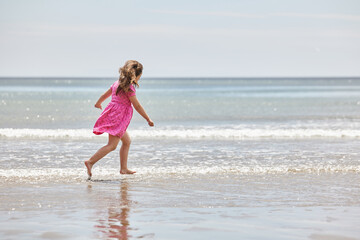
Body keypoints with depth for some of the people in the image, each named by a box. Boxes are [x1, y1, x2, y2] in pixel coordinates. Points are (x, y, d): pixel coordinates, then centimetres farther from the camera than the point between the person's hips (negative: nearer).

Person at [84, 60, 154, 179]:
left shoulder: (117, 83, 11)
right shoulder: (129, 88, -15)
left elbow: (105, 94, 25)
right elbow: (137, 106, -13)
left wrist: (98, 103, 44)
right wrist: (148, 119, -5)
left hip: (113, 114, 10)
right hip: (118, 118, -10)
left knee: (127, 141, 19)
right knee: (112, 145, -11)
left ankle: (124, 169, 21)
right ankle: (90, 162, -18)